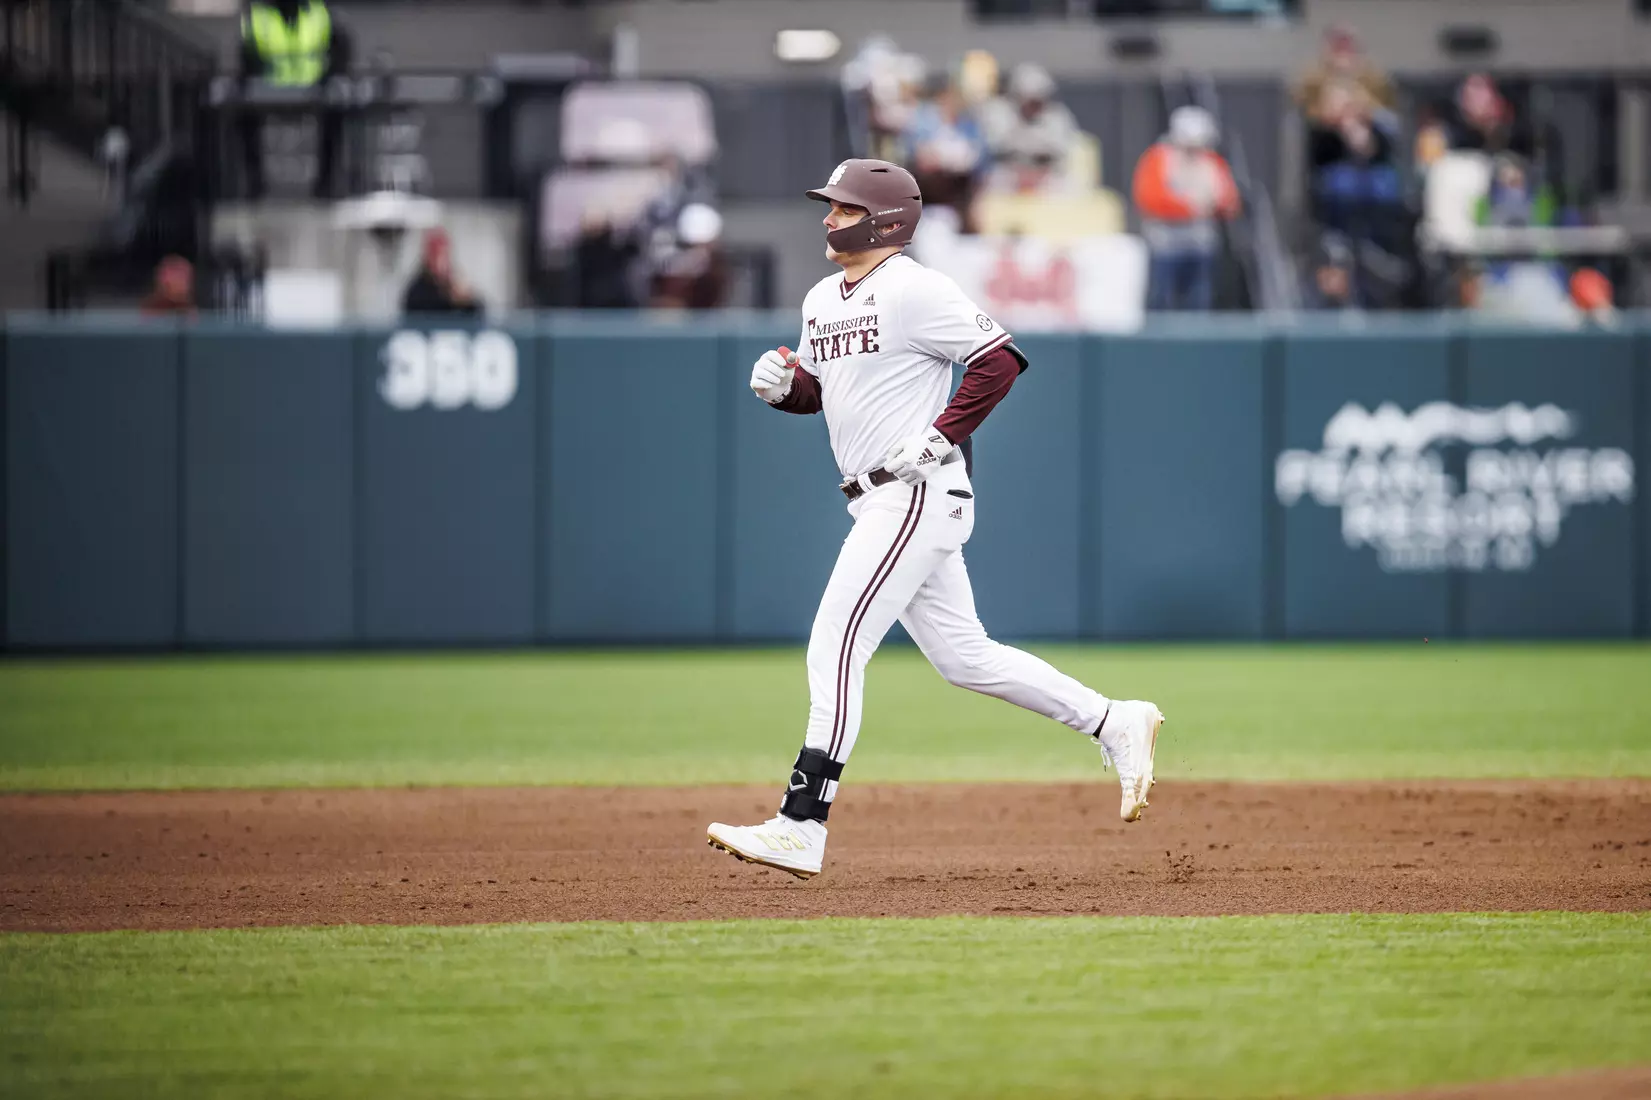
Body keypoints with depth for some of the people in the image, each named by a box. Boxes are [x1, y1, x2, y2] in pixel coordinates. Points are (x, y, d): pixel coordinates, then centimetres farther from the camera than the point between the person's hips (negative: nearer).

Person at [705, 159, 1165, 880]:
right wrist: (781, 384, 3)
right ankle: (1115, 725, 21)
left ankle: (801, 828, -15)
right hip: (879, 503, 10)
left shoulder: (913, 290, -13)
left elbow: (998, 359, -16)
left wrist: (939, 435, -20)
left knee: (835, 648, -13)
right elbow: (818, 386, 25)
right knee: (960, 654, 13)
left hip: (918, 492, -10)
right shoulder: (823, 300, 15)